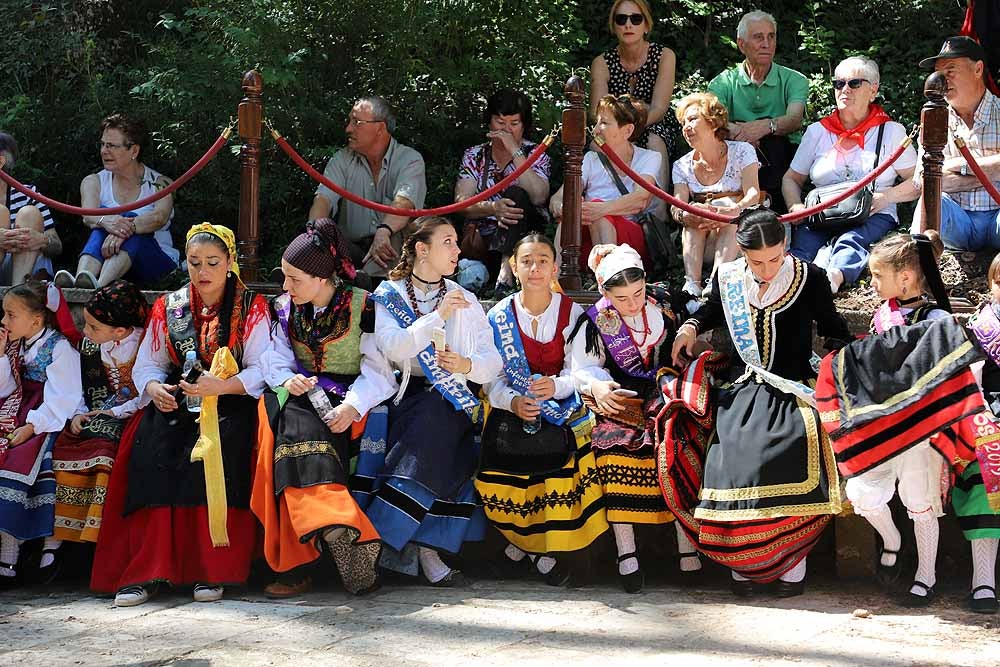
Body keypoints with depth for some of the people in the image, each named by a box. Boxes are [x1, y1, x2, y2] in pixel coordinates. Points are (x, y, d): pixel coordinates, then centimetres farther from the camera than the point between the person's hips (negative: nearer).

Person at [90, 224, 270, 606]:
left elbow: (261, 370, -4)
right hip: (176, 402, 3)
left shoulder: (251, 308, 5)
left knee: (215, 454, -34)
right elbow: (146, 364, 13)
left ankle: (212, 571, -27)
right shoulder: (168, 308, 15)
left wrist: (222, 386, -21)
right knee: (152, 454, -28)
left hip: (231, 405, -3)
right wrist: (154, 387, -10)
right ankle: (145, 571, -27)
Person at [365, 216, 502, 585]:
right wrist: (438, 316, -18)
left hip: (448, 401, 2)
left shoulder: (464, 300, 14)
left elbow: (494, 361, 8)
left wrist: (468, 365, -13)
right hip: (405, 395, -1)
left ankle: (382, 537, -27)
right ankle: (425, 550, -27)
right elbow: (393, 348, -12)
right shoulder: (389, 294, 6)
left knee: (433, 418, -29)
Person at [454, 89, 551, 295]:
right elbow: (461, 203, -4)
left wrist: (515, 152, -15)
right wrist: (492, 208, -26)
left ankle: (506, 274, -45)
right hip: (485, 237, 0)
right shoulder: (474, 156, 12)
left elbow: (538, 196, -14)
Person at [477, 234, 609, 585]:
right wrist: (513, 401, -21)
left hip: (560, 405, -1)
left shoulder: (571, 312, 2)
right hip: (511, 406, 1)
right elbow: (492, 378, -1)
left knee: (555, 449, -25)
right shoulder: (499, 316, 4)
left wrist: (556, 385, -26)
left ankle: (547, 544, -4)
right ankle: (524, 538, 4)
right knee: (501, 448, -21)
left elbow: (578, 373, -3)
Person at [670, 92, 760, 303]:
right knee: (695, 214, -28)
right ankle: (692, 285, -47)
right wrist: (684, 215, -34)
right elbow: (676, 206, -8)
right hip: (697, 241, 2)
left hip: (739, 237, -2)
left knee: (726, 204, -31)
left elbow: (753, 194, -16)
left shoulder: (742, 152, 0)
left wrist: (733, 211, -39)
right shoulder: (683, 166, 9)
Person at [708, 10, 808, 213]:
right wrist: (733, 130, -33)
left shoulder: (794, 80, 8)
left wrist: (767, 126, -35)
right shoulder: (725, 82, 9)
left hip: (784, 156, 0)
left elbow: (794, 120, -13)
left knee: (771, 139, -32)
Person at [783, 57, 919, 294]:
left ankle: (834, 277, -71)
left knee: (851, 241, -39)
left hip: (873, 217, -3)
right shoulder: (817, 132, 20)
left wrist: (886, 197, -11)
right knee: (803, 240, -33)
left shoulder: (891, 132, 13)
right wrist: (795, 206, 1)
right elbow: (791, 178, 23)